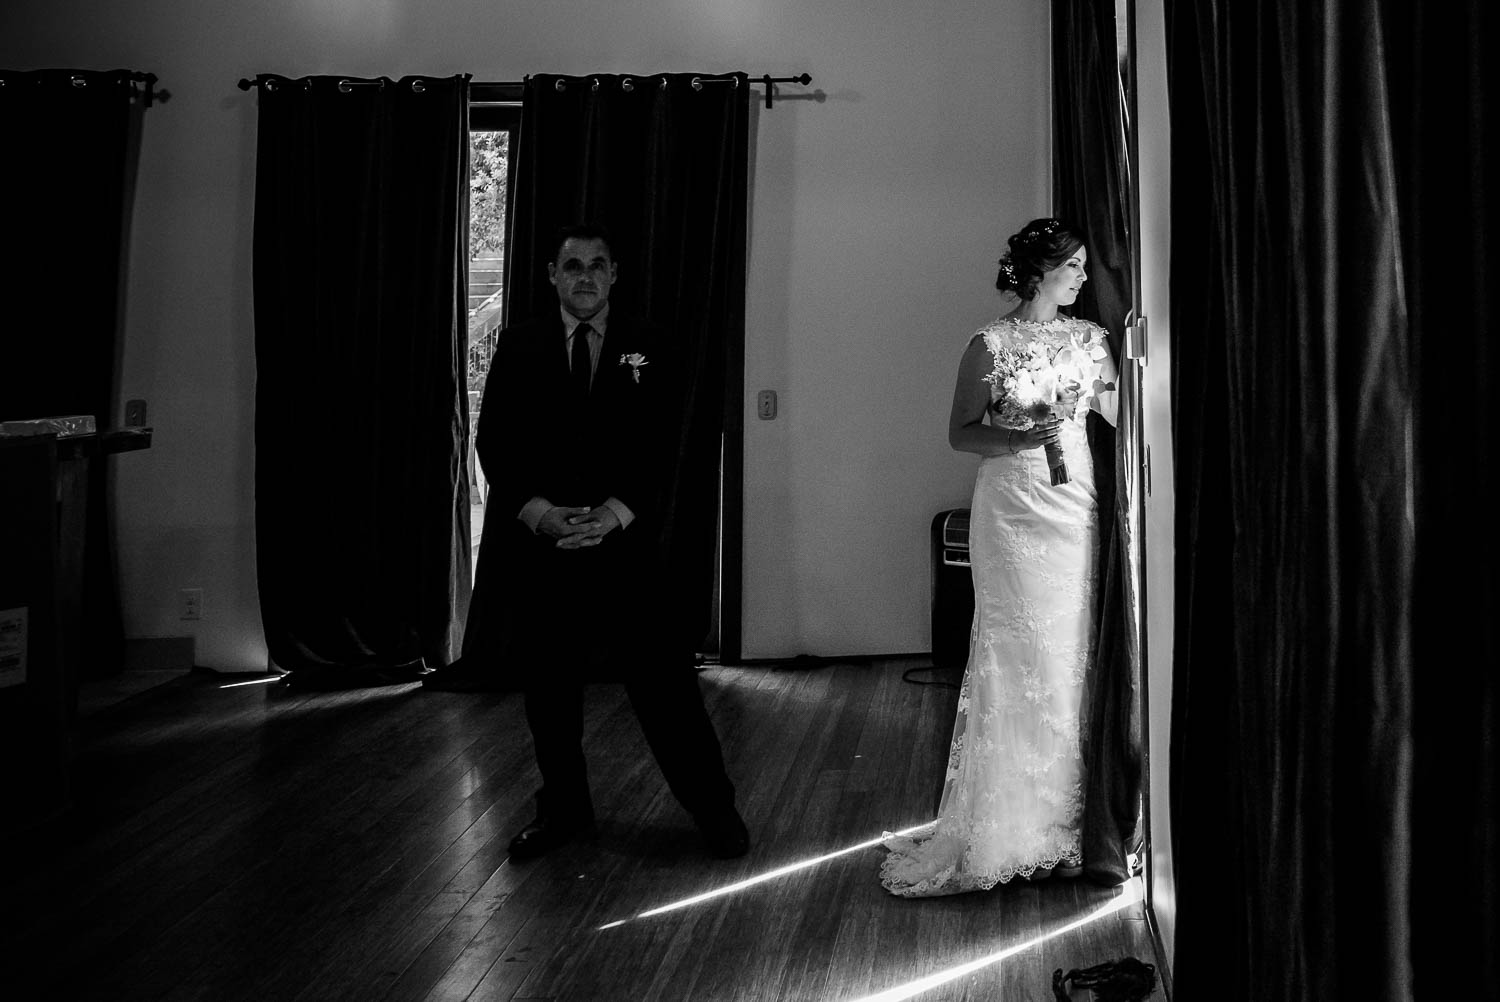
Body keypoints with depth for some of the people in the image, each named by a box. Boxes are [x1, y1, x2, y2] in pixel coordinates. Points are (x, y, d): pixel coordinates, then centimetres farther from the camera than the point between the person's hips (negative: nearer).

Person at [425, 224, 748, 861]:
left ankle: (714, 808, 11)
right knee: (548, 688, 9)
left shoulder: (646, 347, 5)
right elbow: (495, 442, 0)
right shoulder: (519, 346, 7)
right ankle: (563, 809, 26)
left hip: (624, 540, -1)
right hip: (538, 539, 2)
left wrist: (615, 513, -16)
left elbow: (659, 443, -1)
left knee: (662, 682, -2)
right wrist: (538, 511, -15)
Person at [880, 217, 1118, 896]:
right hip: (1011, 513, -4)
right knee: (1014, 658, -4)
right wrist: (1023, 436, -16)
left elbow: (1123, 412, 10)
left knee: (1068, 657, 4)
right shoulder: (991, 345, -3)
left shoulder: (1087, 338, 10)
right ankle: (1007, 828, 6)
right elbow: (961, 432, -2)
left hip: (1073, 508, 5)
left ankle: (1056, 824, 14)